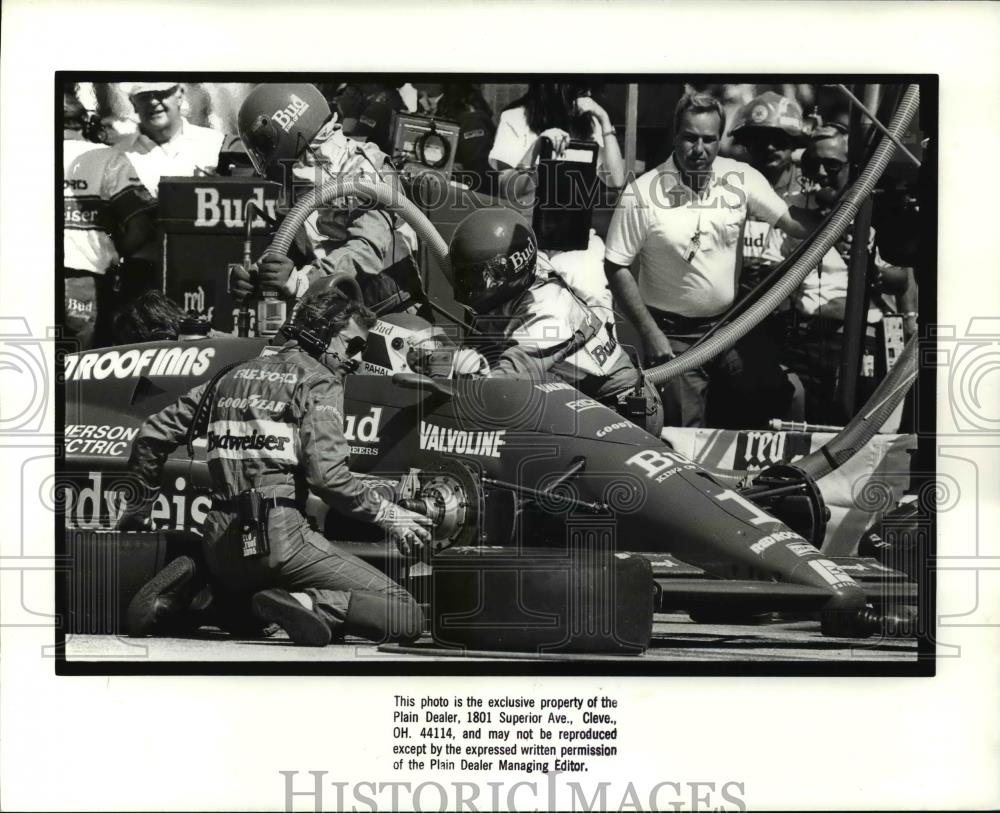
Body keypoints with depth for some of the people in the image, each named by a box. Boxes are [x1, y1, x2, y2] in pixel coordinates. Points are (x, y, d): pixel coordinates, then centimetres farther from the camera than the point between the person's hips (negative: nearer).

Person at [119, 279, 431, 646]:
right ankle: (305, 603, -27)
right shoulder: (318, 381, 1)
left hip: (222, 545, 7)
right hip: (282, 538, -7)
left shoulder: (234, 375, 21)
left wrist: (139, 507, 33)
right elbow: (327, 474, -14)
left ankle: (175, 598, 8)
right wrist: (387, 514, -3)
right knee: (406, 615, -7)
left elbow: (153, 435, 22)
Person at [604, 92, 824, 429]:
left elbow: (791, 220, -4)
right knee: (686, 432, -3)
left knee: (772, 398, 2)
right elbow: (616, 267, -10)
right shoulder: (642, 194, -16)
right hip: (673, 336, -4)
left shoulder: (741, 178, -6)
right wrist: (649, 333, -13)